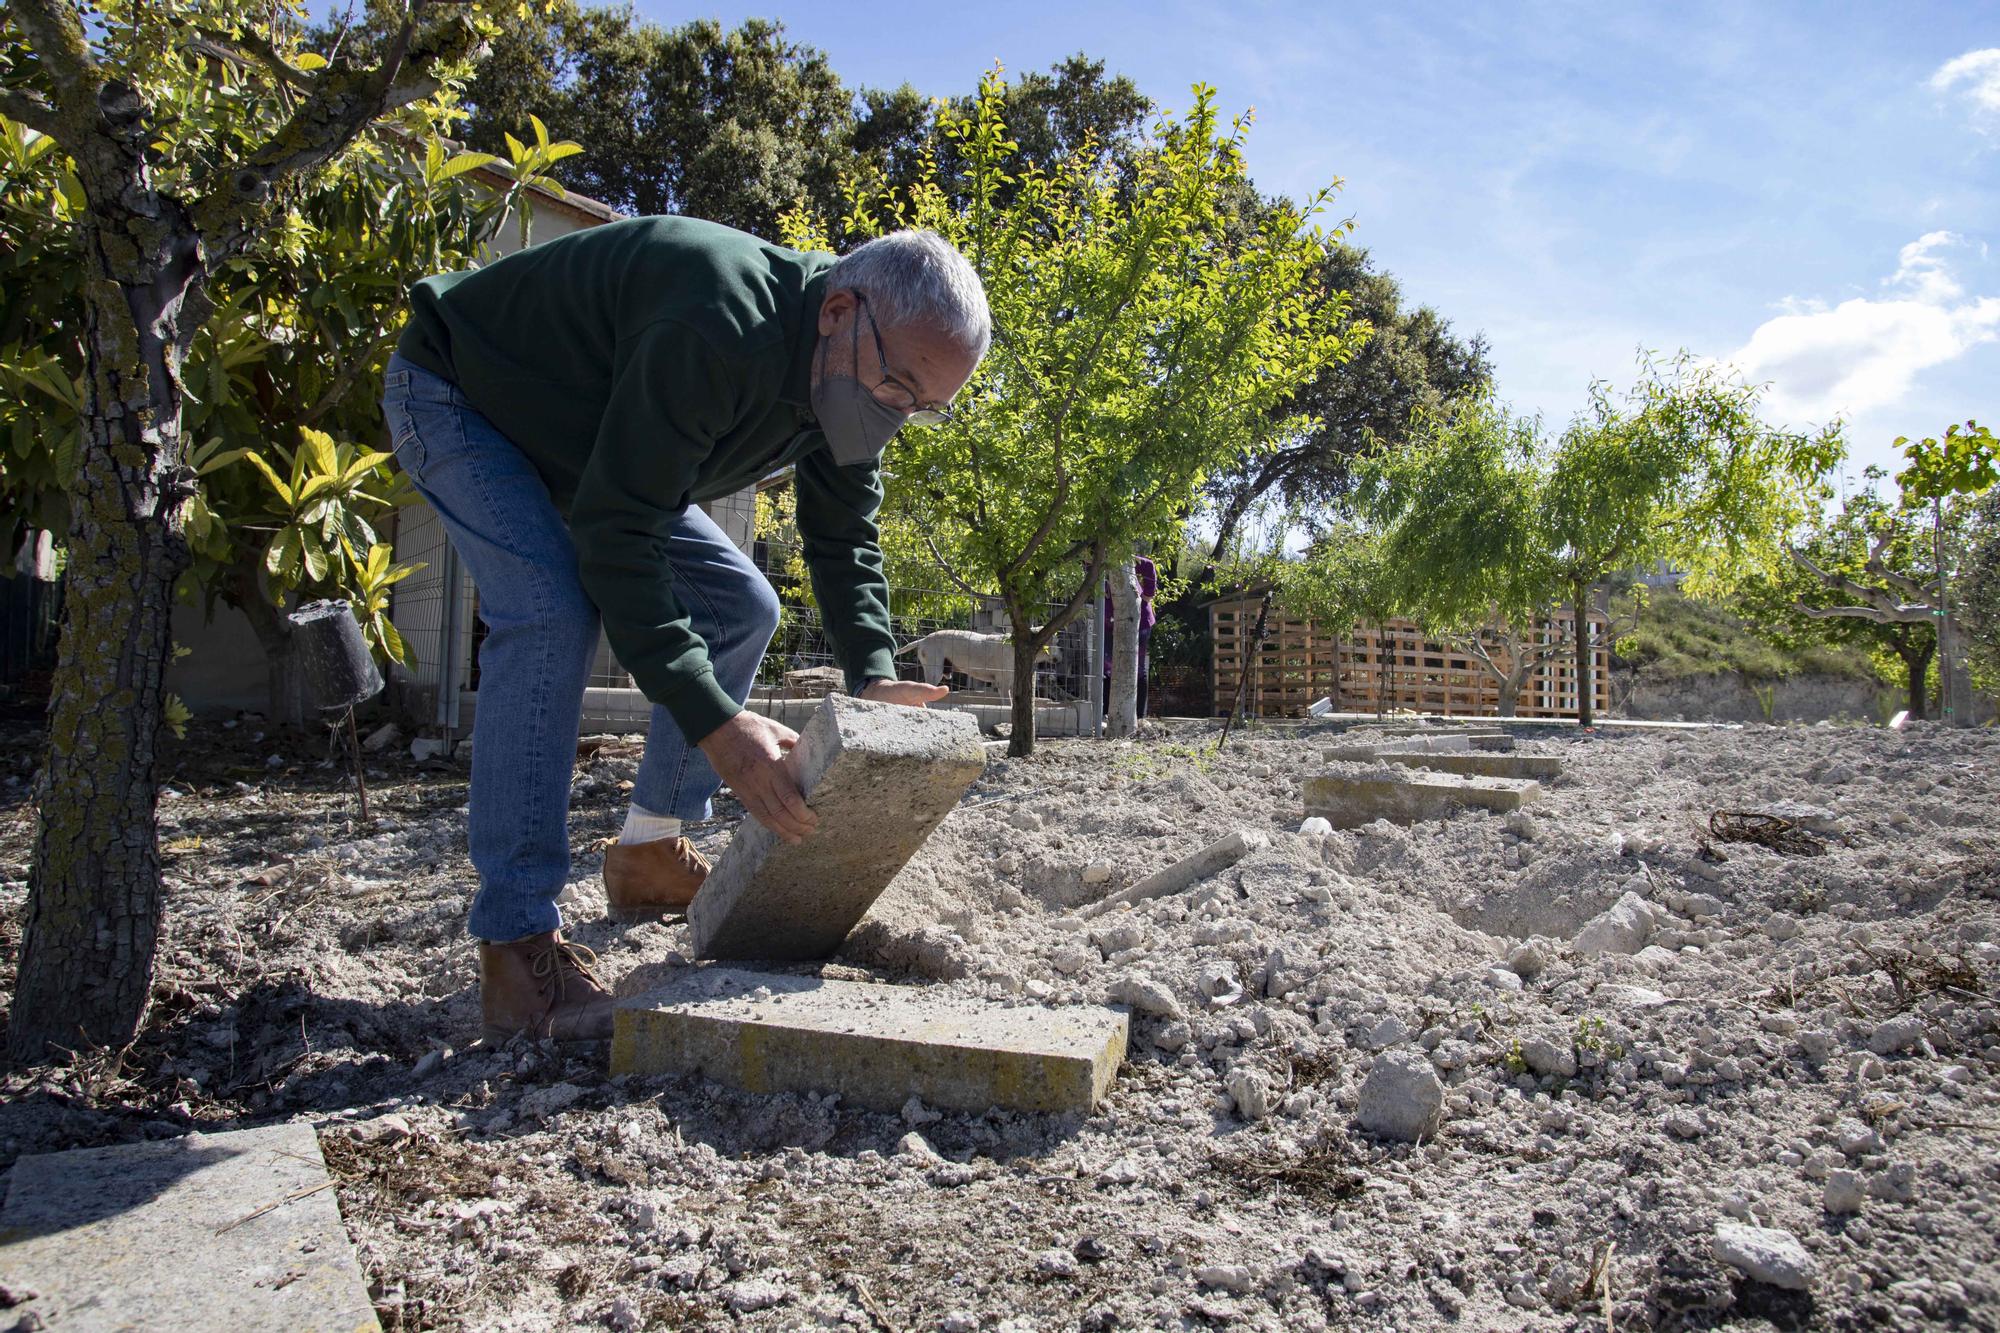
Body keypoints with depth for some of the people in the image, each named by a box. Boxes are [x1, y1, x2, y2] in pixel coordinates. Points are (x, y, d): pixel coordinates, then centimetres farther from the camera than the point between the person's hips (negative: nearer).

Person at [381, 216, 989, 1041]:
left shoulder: (851, 373, -12)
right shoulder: (714, 333, -40)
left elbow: (843, 539, -5)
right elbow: (614, 536, -41)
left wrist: (872, 675, -21)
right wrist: (715, 724, -44)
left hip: (585, 450, 8)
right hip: (455, 397, -8)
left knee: (740, 606, 0)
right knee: (553, 611, -30)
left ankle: (649, 855, 9)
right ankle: (518, 941, -25)